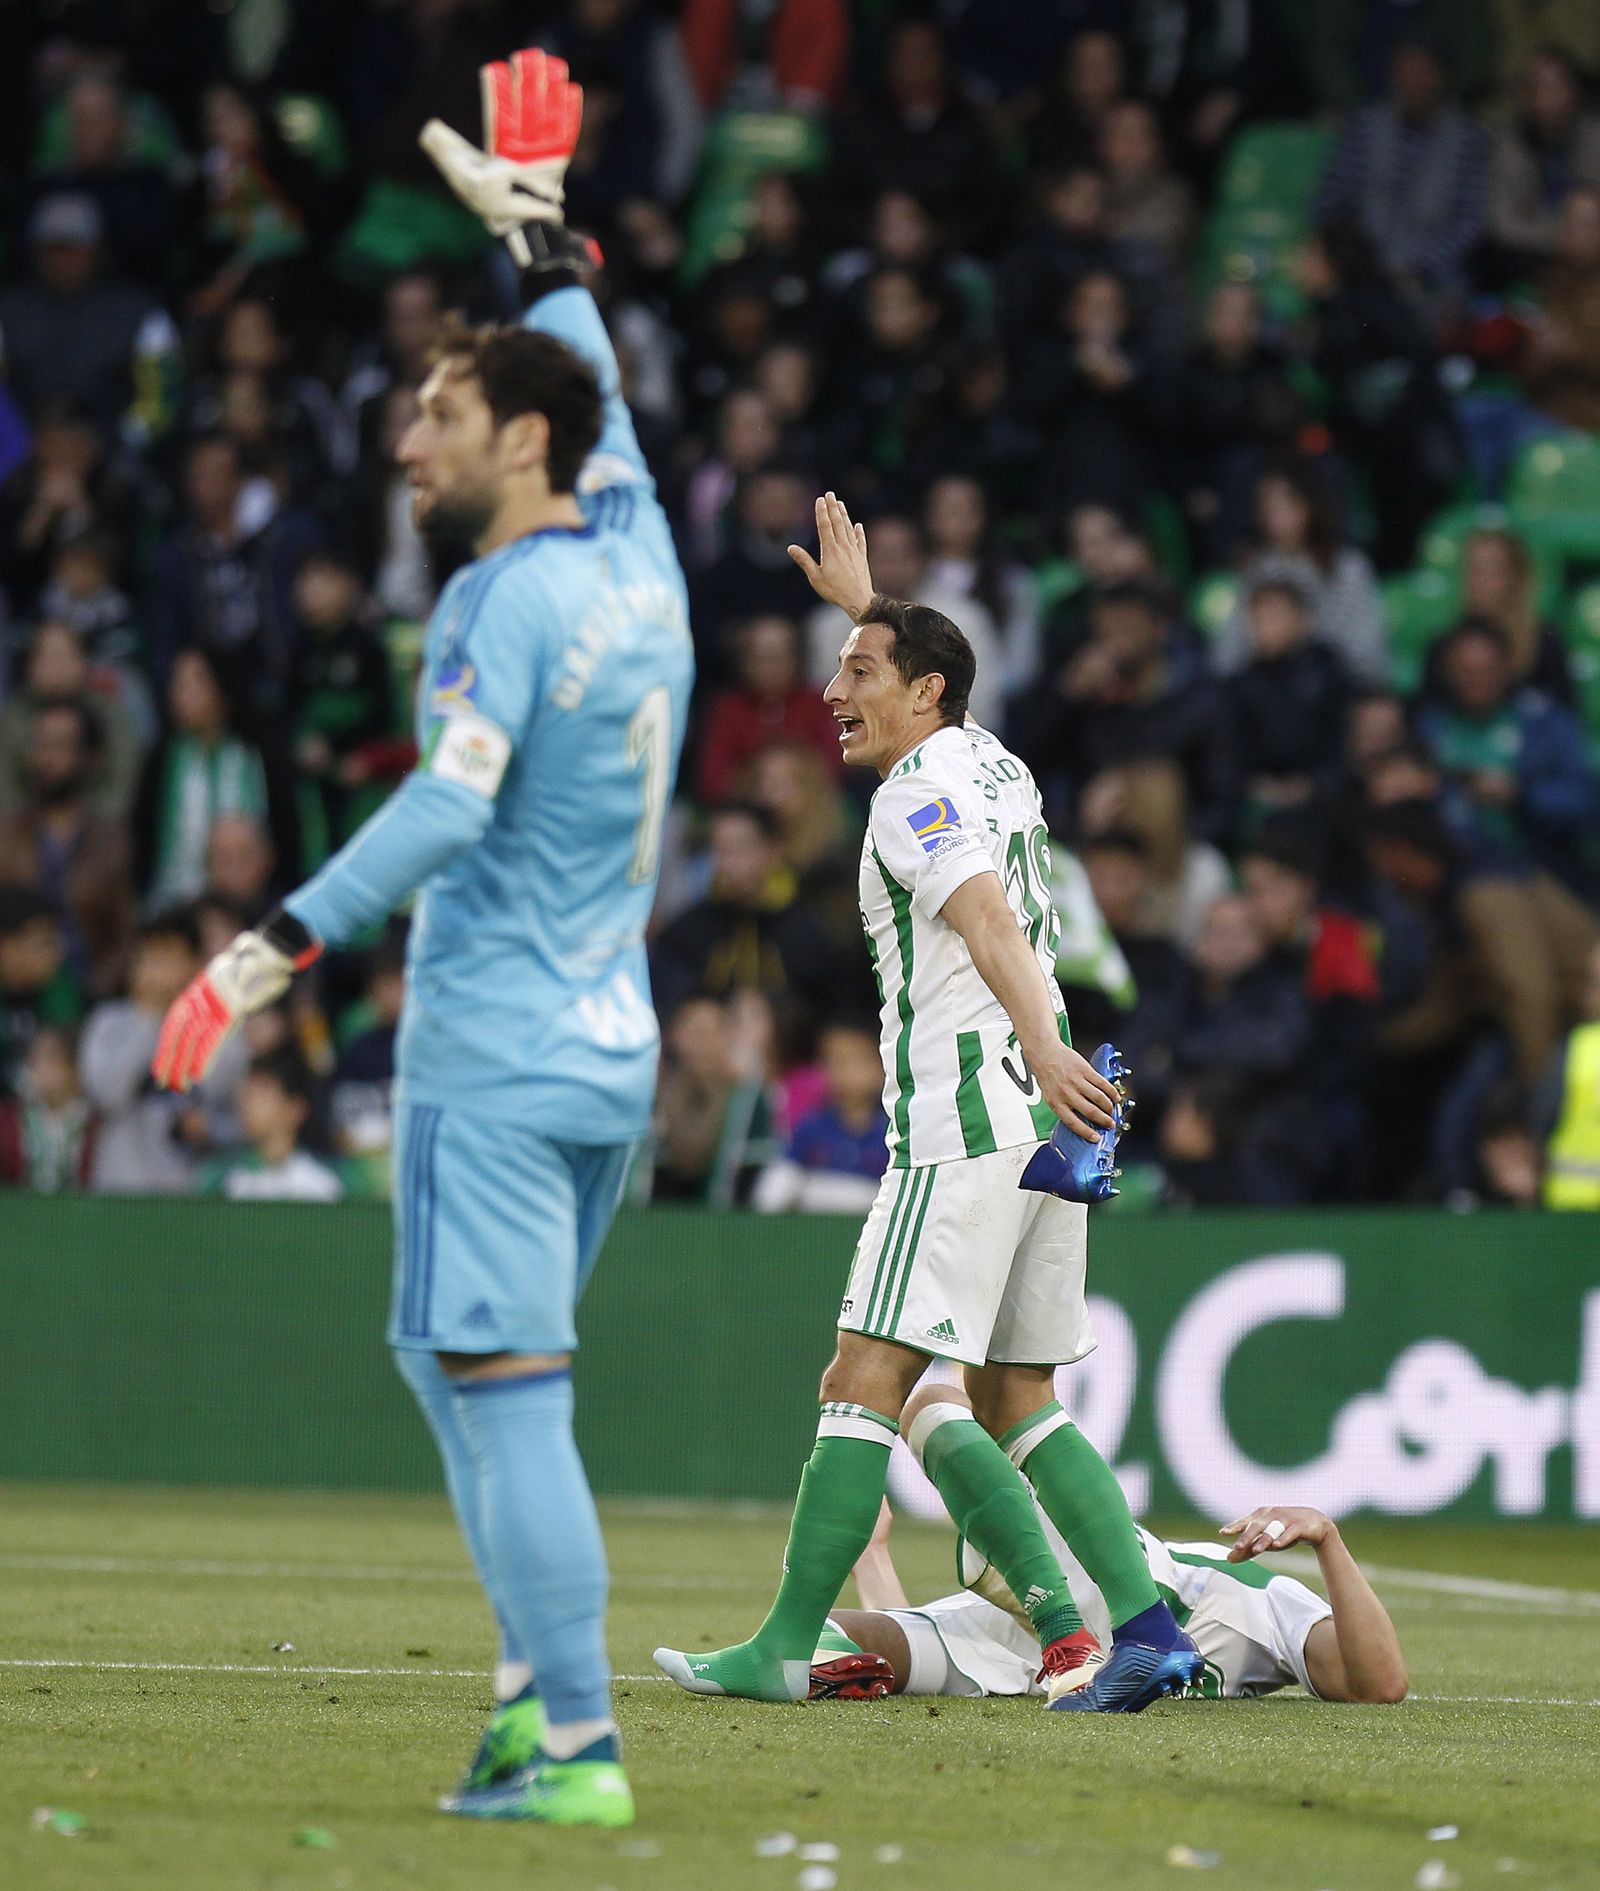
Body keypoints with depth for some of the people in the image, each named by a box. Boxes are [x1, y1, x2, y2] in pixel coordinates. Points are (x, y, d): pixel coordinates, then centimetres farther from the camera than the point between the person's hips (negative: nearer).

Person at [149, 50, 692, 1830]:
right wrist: (534, 223, 40)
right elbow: (593, 385, 29)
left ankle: (578, 1747, -15)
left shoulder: (506, 600, -13)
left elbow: (447, 804, -26)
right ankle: (538, 1676, 17)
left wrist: (279, 942, -29)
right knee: (449, 1358, 20)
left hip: (498, 1060, -9)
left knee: (506, 1391, -10)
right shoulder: (636, 554, 10)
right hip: (614, 1050, 9)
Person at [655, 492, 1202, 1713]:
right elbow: (922, 674, 45)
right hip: (1047, 1114, 9)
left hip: (967, 1123, -9)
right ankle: (1149, 1628, -1)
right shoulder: (996, 766, 19)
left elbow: (990, 925, -25)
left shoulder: (918, 793, -7)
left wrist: (1042, 1049, -40)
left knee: (866, 1384, -9)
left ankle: (786, 1648, -10)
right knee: (1016, 1405, 11)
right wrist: (865, 604, 56)